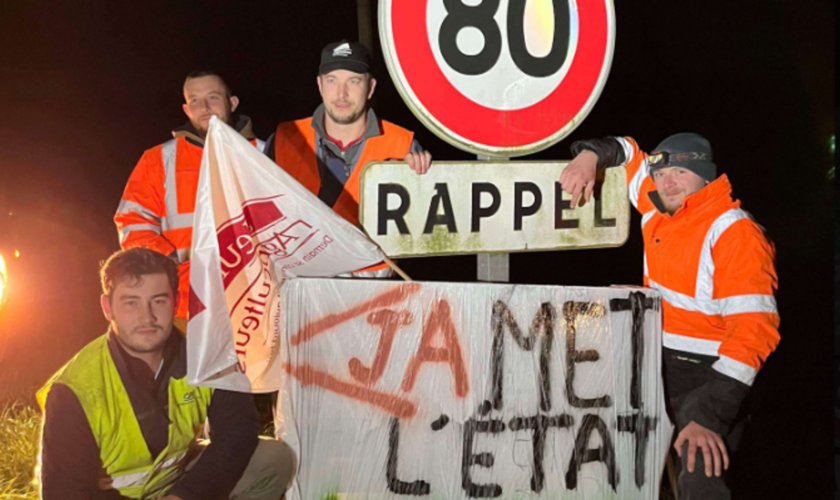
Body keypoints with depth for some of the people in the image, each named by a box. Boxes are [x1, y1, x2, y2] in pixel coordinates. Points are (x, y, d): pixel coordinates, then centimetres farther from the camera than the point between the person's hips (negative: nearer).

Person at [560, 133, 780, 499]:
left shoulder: (736, 233, -16)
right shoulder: (659, 209, 5)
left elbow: (754, 327, -23)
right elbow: (627, 151, 23)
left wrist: (709, 416, -29)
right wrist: (590, 155, -1)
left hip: (706, 376, -8)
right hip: (656, 364, 8)